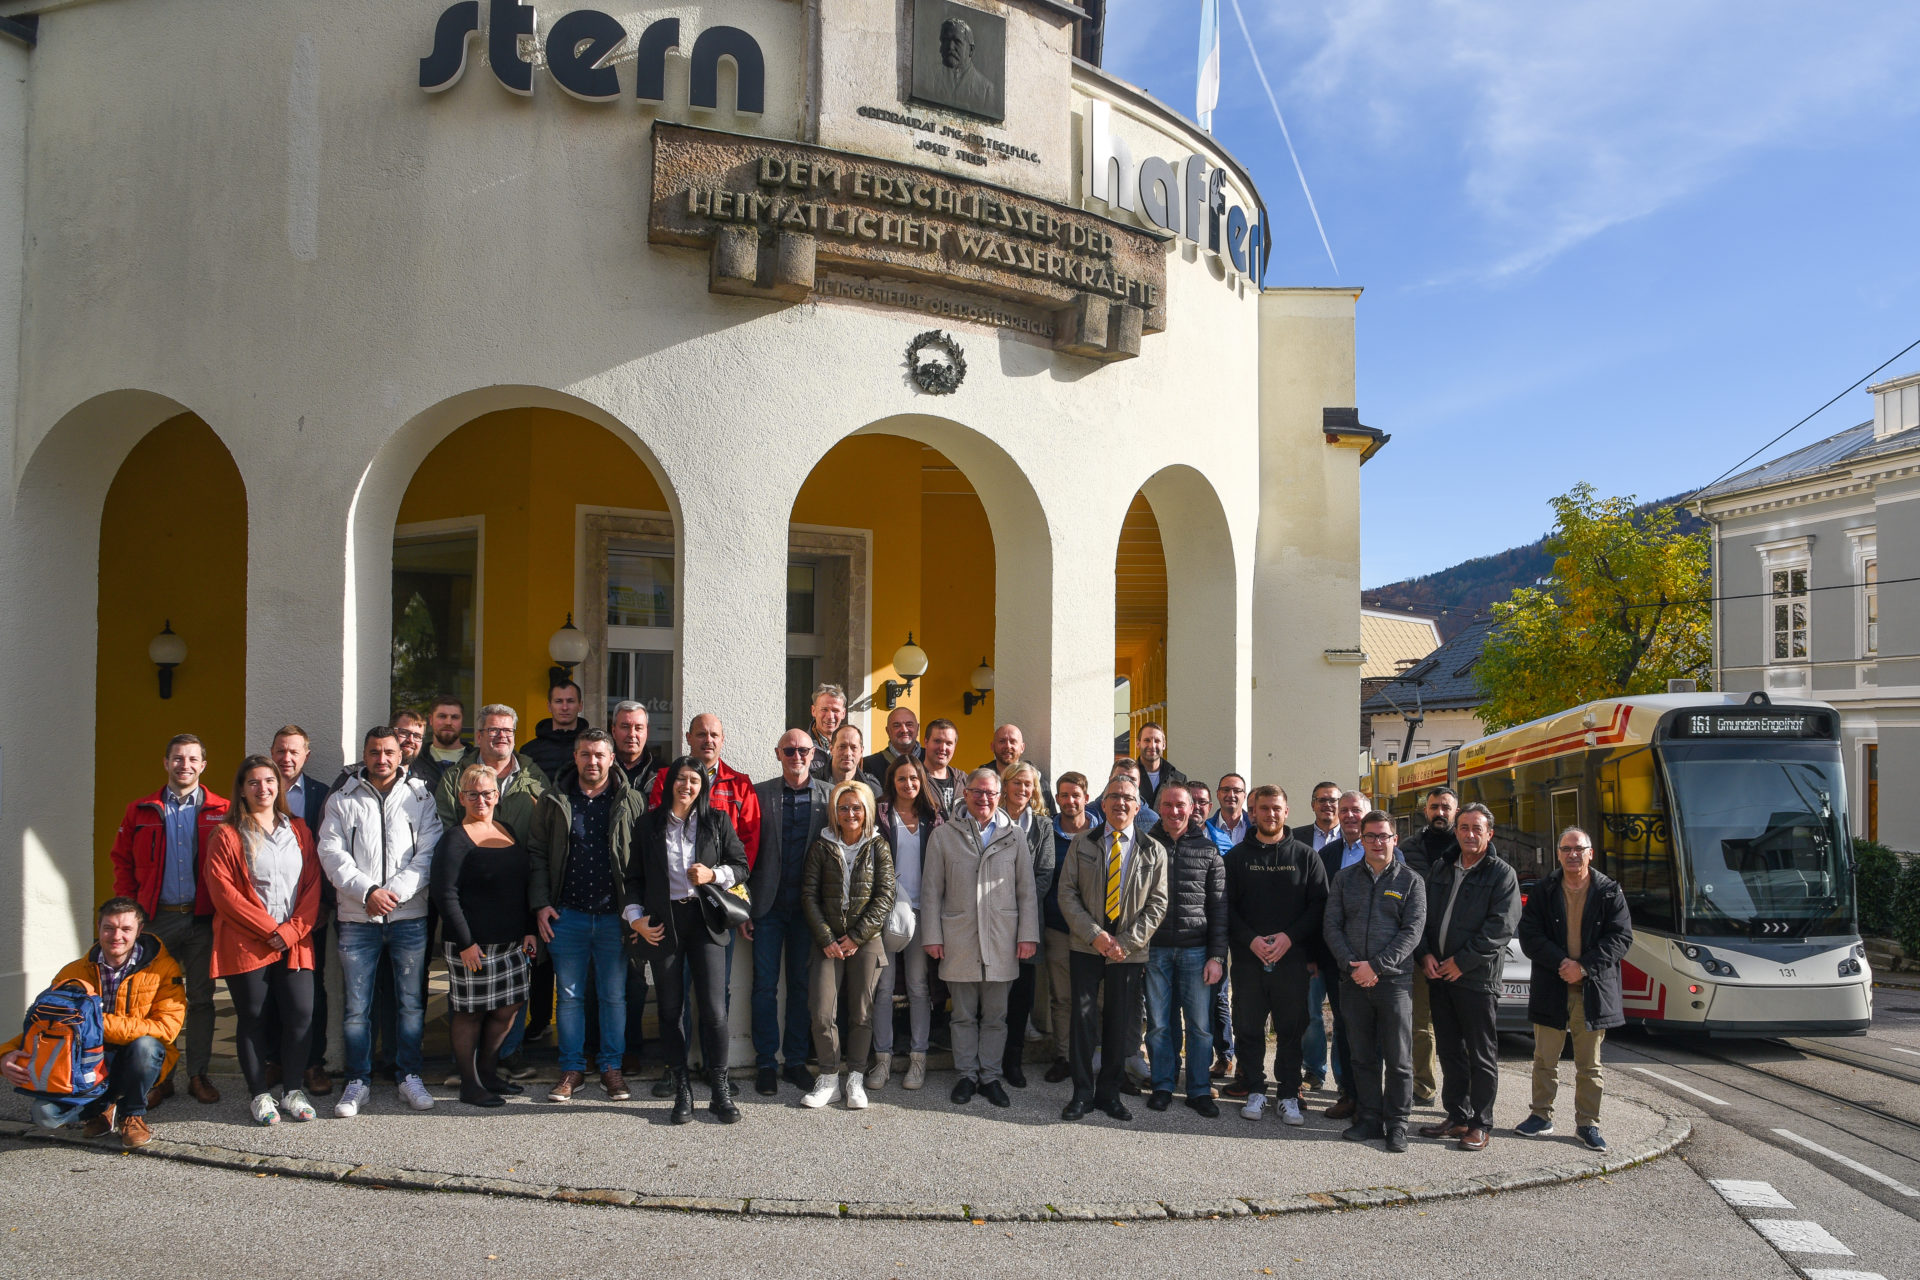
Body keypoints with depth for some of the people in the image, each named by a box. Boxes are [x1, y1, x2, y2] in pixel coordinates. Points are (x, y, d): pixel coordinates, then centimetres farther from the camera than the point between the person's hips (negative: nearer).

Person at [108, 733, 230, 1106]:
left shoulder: (220, 812, 3)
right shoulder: (140, 812, 8)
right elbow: (123, 863, 8)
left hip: (202, 919, -1)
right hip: (157, 918, 1)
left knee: (201, 998, 5)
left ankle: (198, 1074, 14)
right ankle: (161, 1076, 15)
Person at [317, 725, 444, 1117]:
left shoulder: (421, 797, 7)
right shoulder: (342, 800, 8)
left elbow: (428, 853, -1)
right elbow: (332, 853, -1)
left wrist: (394, 891, -13)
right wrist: (367, 890, -14)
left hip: (409, 916, 0)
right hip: (357, 919, 0)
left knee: (411, 1003, 6)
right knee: (357, 1007, 2)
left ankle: (410, 1076, 18)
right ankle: (358, 1081, 15)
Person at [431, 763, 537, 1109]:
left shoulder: (509, 833, 13)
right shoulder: (454, 839, -7)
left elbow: (525, 885, 18)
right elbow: (445, 895, -12)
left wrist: (529, 930, 10)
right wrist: (465, 943, -16)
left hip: (513, 942, 7)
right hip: (472, 944, -7)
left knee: (508, 1006, 10)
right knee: (470, 1012, 2)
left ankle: (488, 1073, 26)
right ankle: (469, 1084, 14)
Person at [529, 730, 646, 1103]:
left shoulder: (631, 803, 2)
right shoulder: (553, 802, 6)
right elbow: (536, 853, 7)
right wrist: (540, 903, -3)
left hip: (614, 917, -1)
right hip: (566, 916, 1)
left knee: (614, 995, 7)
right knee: (569, 995, 8)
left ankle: (611, 1066, 19)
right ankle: (572, 1068, 19)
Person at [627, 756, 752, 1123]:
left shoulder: (717, 822, 6)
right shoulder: (649, 824, 7)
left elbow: (741, 865, 8)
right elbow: (635, 875, 10)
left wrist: (714, 875, -10)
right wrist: (635, 916, 0)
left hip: (705, 920, -1)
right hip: (662, 923, 1)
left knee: (713, 1008, -7)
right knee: (671, 1008, 6)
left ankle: (721, 1090, 5)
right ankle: (682, 1090, 16)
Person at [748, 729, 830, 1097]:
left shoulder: (830, 795, 3)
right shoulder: (759, 793, 2)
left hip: (808, 905, 1)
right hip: (768, 904, 0)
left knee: (802, 984, 9)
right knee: (765, 986, 3)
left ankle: (796, 1060, 20)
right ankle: (766, 1063, 13)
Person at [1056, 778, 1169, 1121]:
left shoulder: (1154, 850, 3)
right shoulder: (1083, 843, 5)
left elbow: (1157, 904, 1)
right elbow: (1067, 893, 1)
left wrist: (1126, 942, -10)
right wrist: (1094, 934, -10)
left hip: (1129, 951, 0)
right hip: (1086, 947, 0)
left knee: (1121, 1023, 4)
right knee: (1083, 1019, -1)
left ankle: (1109, 1093, 19)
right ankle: (1082, 1093, 11)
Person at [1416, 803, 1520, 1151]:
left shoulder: (1502, 874, -3)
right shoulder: (1443, 870, 14)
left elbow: (1501, 926, -12)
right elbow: (1422, 916, 13)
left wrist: (1462, 961, -14)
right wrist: (1424, 954, -3)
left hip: (1477, 978, -5)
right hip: (1439, 975, 6)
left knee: (1482, 1055, 2)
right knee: (1450, 1051, 12)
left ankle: (1481, 1125, 11)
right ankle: (1457, 1117, 22)